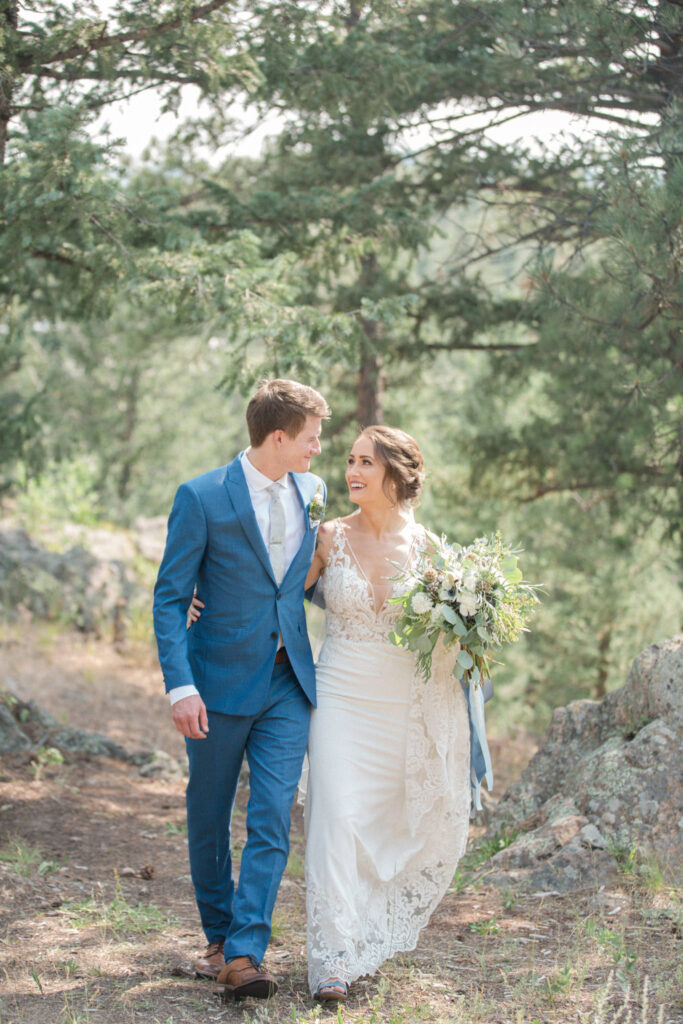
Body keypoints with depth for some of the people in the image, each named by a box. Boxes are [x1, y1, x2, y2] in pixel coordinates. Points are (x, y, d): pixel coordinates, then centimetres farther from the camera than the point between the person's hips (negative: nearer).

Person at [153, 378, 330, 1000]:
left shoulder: (312, 492, 6)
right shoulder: (201, 498, -10)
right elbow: (170, 599, -10)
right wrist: (180, 687, -18)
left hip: (288, 685, 3)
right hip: (221, 684, -3)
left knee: (272, 820, -7)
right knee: (210, 819, 10)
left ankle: (245, 955, -6)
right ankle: (218, 937, 28)